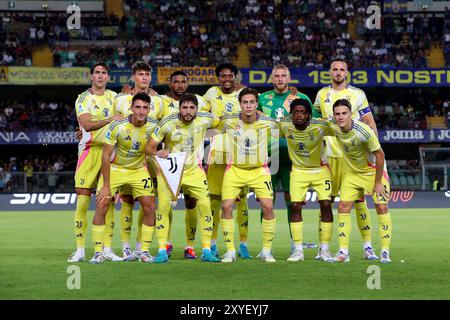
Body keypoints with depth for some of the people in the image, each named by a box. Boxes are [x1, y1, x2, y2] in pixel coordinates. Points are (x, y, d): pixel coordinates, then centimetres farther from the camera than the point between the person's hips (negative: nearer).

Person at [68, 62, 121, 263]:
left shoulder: (114, 97, 13)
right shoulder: (83, 99, 1)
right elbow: (87, 124, -14)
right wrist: (109, 120, -24)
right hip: (89, 150, -3)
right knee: (82, 200, -7)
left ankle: (106, 249, 8)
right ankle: (80, 250, -3)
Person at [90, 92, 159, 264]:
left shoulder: (154, 125, -15)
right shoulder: (117, 126, -25)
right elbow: (106, 155, -19)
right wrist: (106, 185, -20)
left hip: (139, 169, 3)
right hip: (114, 168, -3)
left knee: (149, 207, -7)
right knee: (101, 206, -13)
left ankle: (144, 251, 5)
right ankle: (98, 253, -3)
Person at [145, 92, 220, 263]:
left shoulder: (204, 119, -10)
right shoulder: (168, 123, -17)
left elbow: (220, 121, 14)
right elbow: (149, 146, -14)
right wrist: (156, 153, -32)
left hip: (194, 170, 2)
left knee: (205, 206, -7)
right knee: (163, 205, -16)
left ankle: (206, 251, 5)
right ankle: (162, 251, -6)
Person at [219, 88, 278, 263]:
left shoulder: (268, 123, -11)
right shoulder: (228, 121, -12)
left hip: (259, 170, 0)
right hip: (235, 169, 0)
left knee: (268, 206, -12)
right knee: (227, 206, -12)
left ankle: (266, 250, 4)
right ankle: (230, 251, 1)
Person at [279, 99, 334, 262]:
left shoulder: (320, 126, -23)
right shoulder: (284, 124, -16)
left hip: (320, 170, -1)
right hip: (298, 170, 1)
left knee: (326, 205, -10)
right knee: (295, 206, -11)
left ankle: (324, 250, 1)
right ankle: (298, 250, -3)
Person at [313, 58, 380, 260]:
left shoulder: (357, 94, 2)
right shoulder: (322, 95, 10)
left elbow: (370, 124, 4)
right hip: (329, 155, 3)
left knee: (358, 200, -4)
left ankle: (367, 245, -1)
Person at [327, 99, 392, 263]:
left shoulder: (364, 131, -31)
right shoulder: (332, 125, -17)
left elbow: (379, 155, -22)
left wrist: (378, 182, -18)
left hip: (374, 170, -4)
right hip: (352, 172, 5)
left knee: (382, 207, -10)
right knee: (343, 207, -6)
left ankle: (385, 252, -3)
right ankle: (343, 252, -4)